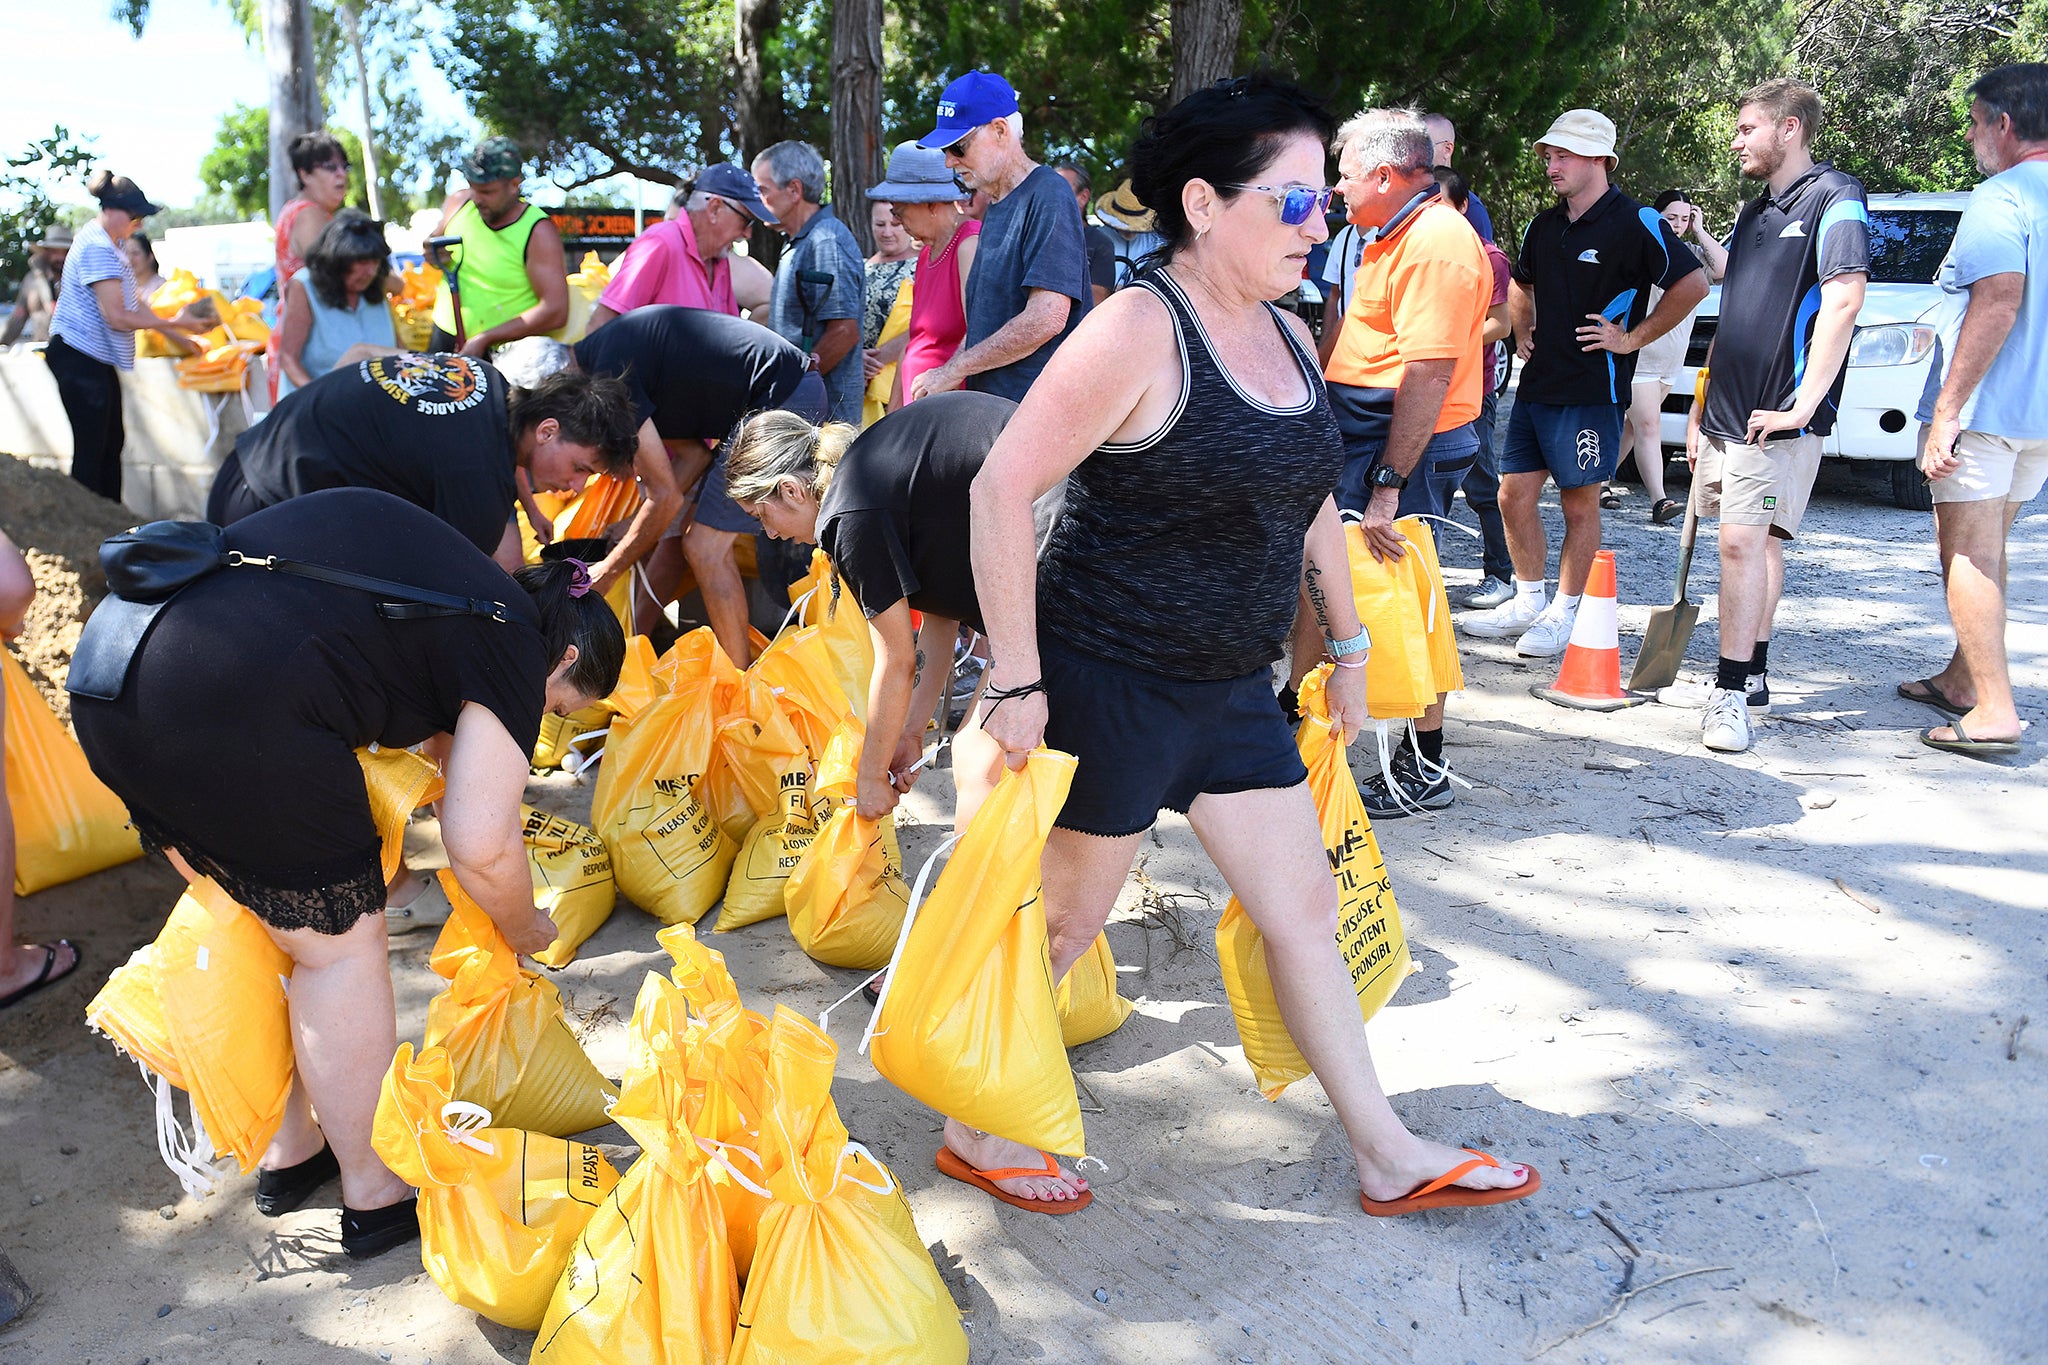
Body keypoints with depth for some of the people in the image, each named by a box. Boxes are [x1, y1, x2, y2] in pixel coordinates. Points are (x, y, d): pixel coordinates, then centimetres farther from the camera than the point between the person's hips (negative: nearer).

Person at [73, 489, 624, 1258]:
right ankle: (376, 1197, 20)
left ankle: (289, 1152, 37)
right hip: (233, 706, -9)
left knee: (259, 928, 23)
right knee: (341, 943, 7)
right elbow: (480, 845, -5)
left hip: (108, 682, 9)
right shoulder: (515, 648, 1)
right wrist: (525, 928, 14)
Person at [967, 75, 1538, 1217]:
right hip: (1110, 683, -8)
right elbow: (1002, 491, -20)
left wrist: (1349, 642, 20)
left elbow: (1312, 501, 19)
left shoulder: (1289, 336, 8)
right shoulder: (1139, 330, -18)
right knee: (1064, 918, 7)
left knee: (1306, 907, 13)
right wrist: (1018, 681, -21)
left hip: (1233, 689, 8)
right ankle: (976, 1125, 30)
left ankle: (1390, 1155, 28)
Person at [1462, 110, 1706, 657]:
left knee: (1580, 505, 1)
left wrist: (1632, 337, -11)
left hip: (1592, 391, -7)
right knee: (1514, 495, 6)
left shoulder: (1635, 223, -8)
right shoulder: (1545, 225, 13)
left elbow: (1693, 283, -11)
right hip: (1536, 384, 7)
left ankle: (1563, 614, 10)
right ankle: (1528, 602, 20)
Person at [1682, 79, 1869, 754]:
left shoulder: (1832, 199, -7)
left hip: (1777, 417, -8)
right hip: (1728, 410, 8)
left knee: (1744, 541, -13)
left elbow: (1843, 299, -18)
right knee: (1756, 541, 13)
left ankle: (1731, 692, -11)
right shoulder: (1754, 211, 19)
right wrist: (1700, 408, 19)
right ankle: (1753, 674, 21)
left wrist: (1802, 406, -24)